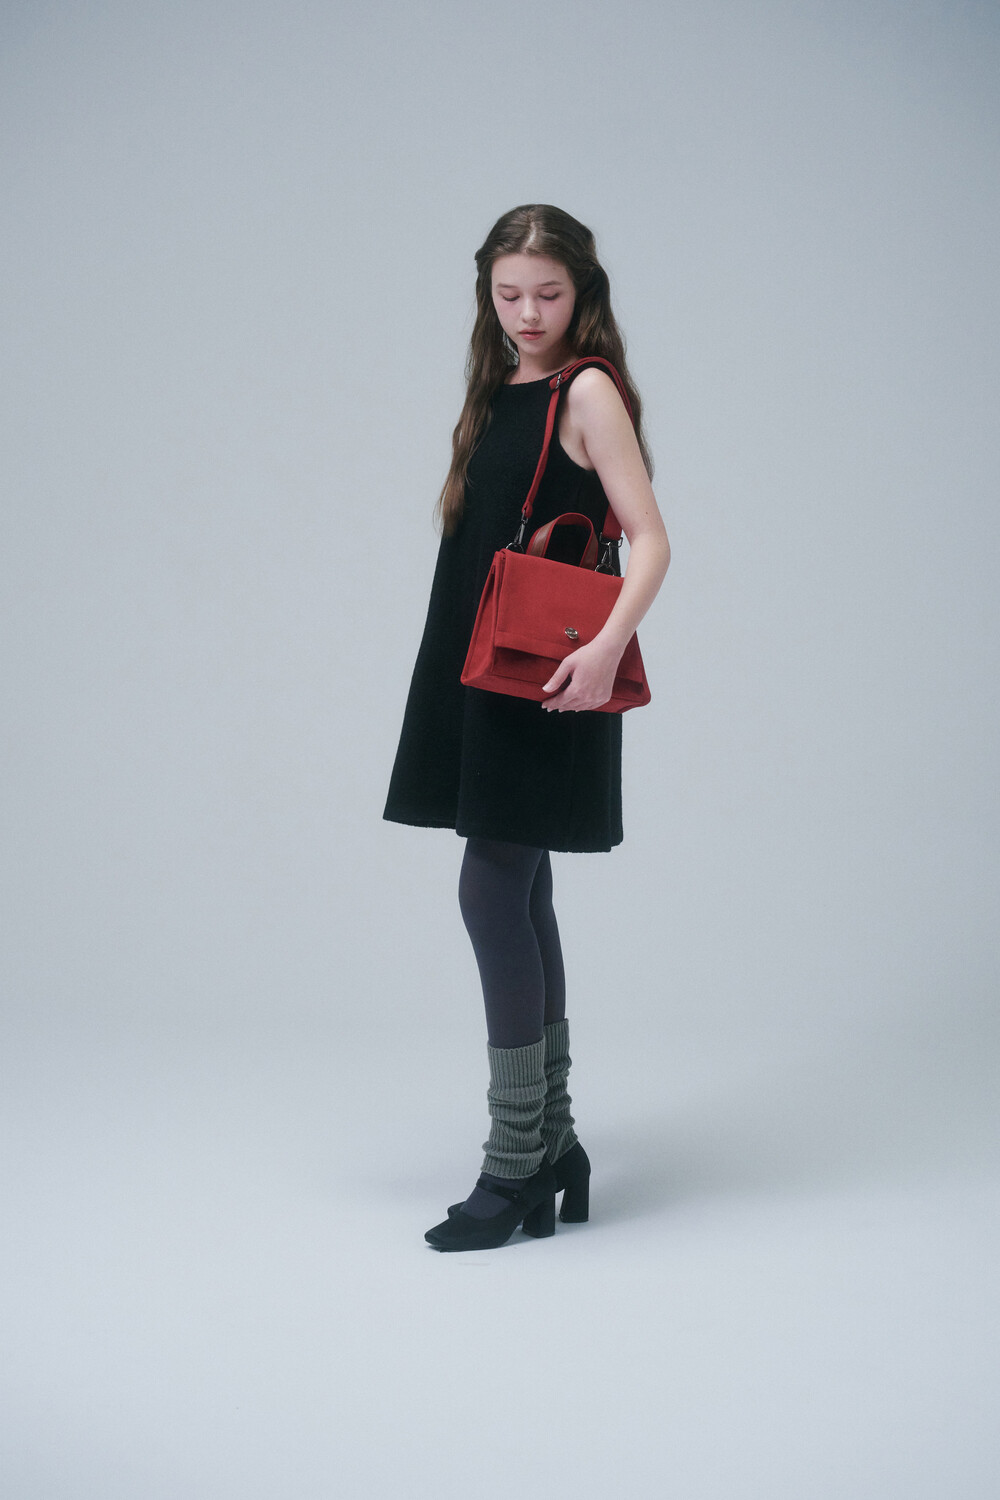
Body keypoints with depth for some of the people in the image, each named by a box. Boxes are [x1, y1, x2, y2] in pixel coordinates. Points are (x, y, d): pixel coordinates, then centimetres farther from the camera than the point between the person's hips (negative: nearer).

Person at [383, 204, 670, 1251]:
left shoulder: (589, 390, -7)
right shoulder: (498, 393, 15)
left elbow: (649, 539, -14)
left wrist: (610, 643, -29)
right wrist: (458, 670, 13)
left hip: (544, 688, -8)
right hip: (480, 676, 8)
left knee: (493, 893, -10)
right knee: (520, 902, 10)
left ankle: (515, 1169, -1)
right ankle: (553, 1149, 20)